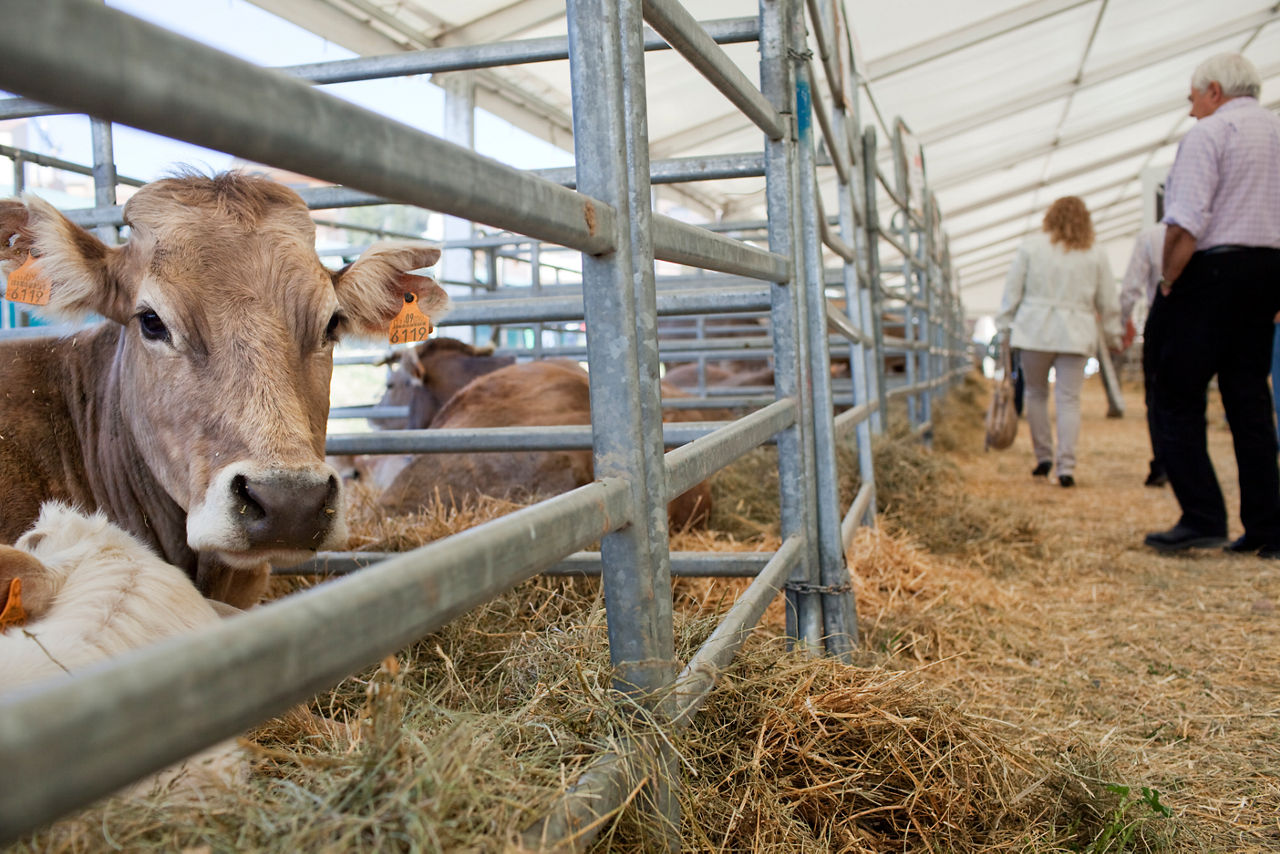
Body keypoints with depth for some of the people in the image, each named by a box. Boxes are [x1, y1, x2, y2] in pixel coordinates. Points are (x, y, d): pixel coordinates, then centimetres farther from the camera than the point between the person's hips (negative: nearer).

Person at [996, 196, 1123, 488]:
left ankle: (1043, 456, 16)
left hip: (1034, 332, 0)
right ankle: (1066, 466, -4)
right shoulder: (1096, 255, 7)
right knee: (1068, 399, 0)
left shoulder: (1031, 246, 4)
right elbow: (1108, 303, 10)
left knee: (1036, 393, 14)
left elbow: (1012, 290, 3)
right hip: (1076, 335, 1)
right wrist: (1113, 337, 20)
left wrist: (1005, 325, 10)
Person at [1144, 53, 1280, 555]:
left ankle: (1202, 518, -7)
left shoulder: (1208, 134, -6)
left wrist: (1169, 280, -7)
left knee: (1177, 399, -2)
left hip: (1213, 271, -7)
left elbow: (1186, 223, -18)